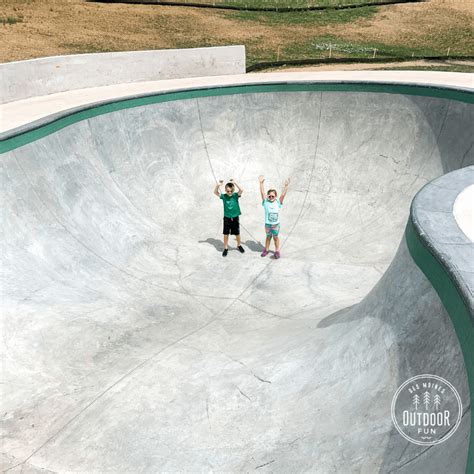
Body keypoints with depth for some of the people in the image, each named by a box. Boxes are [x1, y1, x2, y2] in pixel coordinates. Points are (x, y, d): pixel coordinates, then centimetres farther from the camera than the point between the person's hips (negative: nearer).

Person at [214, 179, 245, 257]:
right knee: (226, 234, 8)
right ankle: (226, 248, 23)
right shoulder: (224, 196, -7)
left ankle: (239, 245, 37)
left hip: (235, 218, 0)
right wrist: (218, 185, -33)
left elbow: (241, 190, -27)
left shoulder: (236, 195, -10)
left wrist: (234, 183, -36)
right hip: (227, 218, 1)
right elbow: (215, 192, -15)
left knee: (237, 233, 13)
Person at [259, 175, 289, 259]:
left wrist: (286, 186, -24)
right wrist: (261, 183, -21)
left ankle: (277, 251, 25)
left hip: (276, 224, 0)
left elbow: (283, 194, -14)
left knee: (276, 237, 13)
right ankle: (266, 249, 33)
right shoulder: (265, 202, -8)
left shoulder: (278, 203, -6)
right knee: (268, 236, 17)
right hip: (267, 223, 0)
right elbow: (262, 193, -14)